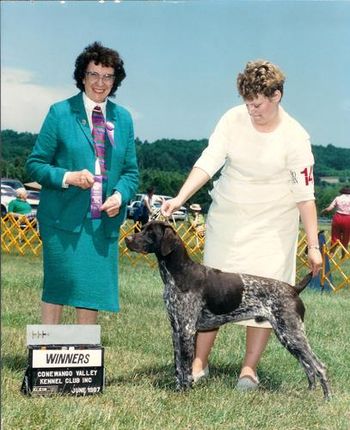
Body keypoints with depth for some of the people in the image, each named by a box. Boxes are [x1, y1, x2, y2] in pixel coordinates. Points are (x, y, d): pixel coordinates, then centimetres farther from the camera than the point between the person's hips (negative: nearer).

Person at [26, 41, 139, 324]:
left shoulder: (124, 118, 12)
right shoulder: (60, 113, 1)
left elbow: (131, 171, 16)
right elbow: (35, 164, 1)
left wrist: (120, 195, -5)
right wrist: (67, 177, -17)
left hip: (105, 221, 4)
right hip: (63, 218, -4)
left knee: (94, 290, 4)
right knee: (58, 287, -5)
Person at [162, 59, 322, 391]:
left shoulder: (294, 137, -14)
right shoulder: (234, 119, -8)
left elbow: (304, 194, -12)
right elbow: (208, 162, -13)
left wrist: (313, 246, -14)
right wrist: (180, 198, -28)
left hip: (272, 223, -2)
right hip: (227, 217, 2)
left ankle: (249, 367, 5)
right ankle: (199, 361, 10)